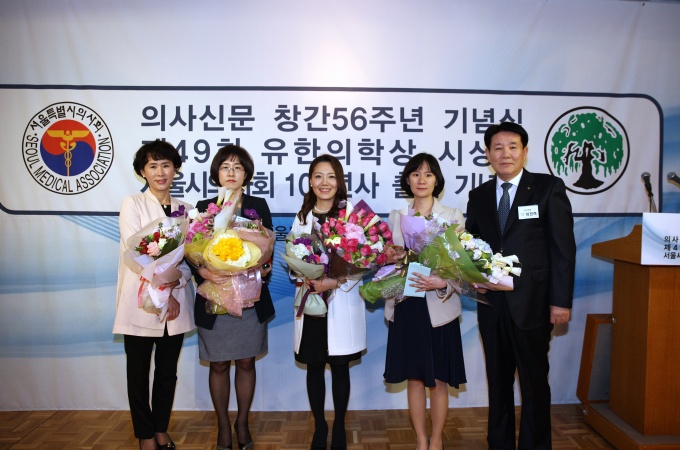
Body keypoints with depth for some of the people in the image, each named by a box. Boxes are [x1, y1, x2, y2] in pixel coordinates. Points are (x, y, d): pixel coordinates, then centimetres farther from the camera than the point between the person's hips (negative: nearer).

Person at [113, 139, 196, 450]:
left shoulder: (185, 209, 8)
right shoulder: (132, 205, -2)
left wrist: (177, 280, -16)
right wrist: (163, 293, -14)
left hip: (176, 304, 3)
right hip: (141, 304, -3)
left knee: (167, 373, 13)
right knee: (139, 374, 8)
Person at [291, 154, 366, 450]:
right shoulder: (302, 217, 8)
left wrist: (335, 282, -20)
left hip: (342, 301, -3)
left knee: (340, 366, 9)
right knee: (314, 366, 11)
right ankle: (319, 426, 29)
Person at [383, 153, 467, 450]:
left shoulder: (453, 216, 0)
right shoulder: (396, 217, 8)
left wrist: (443, 283, -21)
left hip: (439, 308, -2)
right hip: (406, 307, 2)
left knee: (438, 380, 8)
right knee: (414, 378, 11)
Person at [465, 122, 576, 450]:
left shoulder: (549, 188, -3)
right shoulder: (478, 196, 9)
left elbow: (563, 247, -6)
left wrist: (561, 301, -10)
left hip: (532, 304, -4)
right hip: (492, 305, 4)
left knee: (534, 383, 9)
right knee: (498, 382, 16)